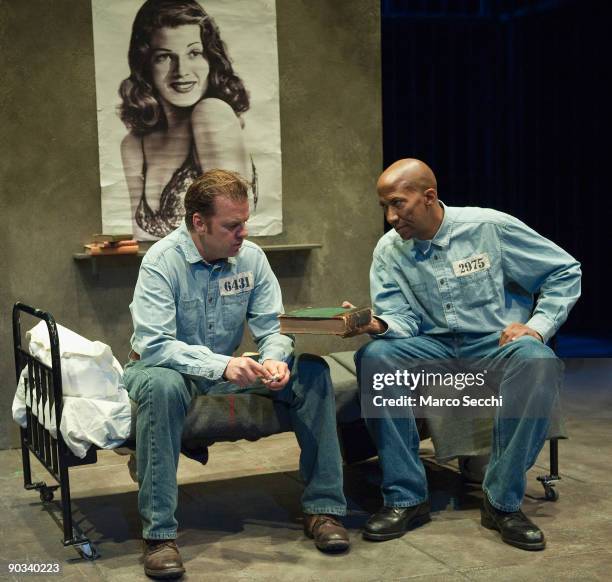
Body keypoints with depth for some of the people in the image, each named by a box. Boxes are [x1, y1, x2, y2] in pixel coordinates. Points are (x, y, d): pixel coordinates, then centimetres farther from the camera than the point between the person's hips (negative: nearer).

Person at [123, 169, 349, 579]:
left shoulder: (251, 256, -6)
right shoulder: (162, 261, -21)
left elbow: (272, 325, -6)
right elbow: (154, 345, -30)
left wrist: (274, 360, -30)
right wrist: (221, 367, -42)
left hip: (228, 368, 5)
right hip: (163, 365, -4)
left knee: (312, 372, -14)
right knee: (163, 385, -40)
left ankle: (322, 507, -8)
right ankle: (158, 533, -32)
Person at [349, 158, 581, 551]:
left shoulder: (490, 227, -6)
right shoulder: (389, 251, 3)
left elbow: (565, 271, 1)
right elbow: (403, 320, -3)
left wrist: (537, 326, -11)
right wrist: (378, 326, -26)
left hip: (495, 342, -2)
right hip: (433, 346, 3)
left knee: (536, 360, -37)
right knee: (374, 357, -28)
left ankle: (503, 501, -25)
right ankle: (406, 498, -21)